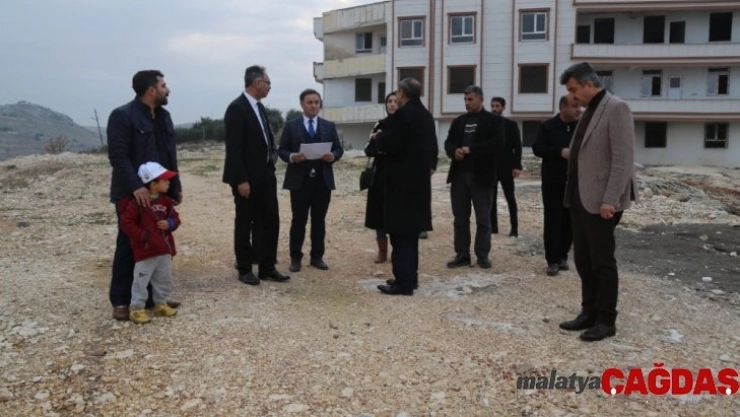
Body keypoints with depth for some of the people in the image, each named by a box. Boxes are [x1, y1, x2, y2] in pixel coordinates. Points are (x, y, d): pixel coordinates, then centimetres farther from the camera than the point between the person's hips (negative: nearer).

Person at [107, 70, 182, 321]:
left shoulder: (163, 116, 14)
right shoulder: (122, 116, -10)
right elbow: (118, 156, -18)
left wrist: (176, 187, 12)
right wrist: (135, 186, -27)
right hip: (132, 195, -7)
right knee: (128, 248, 1)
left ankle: (151, 297, 21)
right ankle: (120, 301, 12)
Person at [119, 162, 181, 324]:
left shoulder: (166, 201, 6)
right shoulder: (136, 202, -14)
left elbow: (175, 217, 12)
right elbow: (126, 223, -16)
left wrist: (170, 223, -10)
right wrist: (142, 236, -20)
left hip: (164, 249, 7)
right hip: (145, 250, -7)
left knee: (164, 279, 15)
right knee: (141, 280, 0)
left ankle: (160, 304, 30)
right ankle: (136, 308, 10)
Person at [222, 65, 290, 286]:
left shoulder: (259, 107, 13)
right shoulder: (237, 108, -14)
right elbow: (233, 148, -19)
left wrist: (271, 168, 13)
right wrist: (241, 180, -21)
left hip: (265, 175, 8)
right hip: (247, 177, -8)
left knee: (271, 221, 8)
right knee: (244, 224, 4)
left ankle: (267, 268, 17)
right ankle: (244, 269, 17)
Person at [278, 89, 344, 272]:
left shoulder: (329, 126, 11)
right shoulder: (291, 126, 5)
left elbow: (339, 149, 8)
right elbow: (281, 150, 1)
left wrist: (333, 156, -14)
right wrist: (291, 157, -19)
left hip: (323, 180, 2)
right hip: (299, 180, -2)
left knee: (319, 220, 8)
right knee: (299, 220, 1)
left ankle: (317, 256, 16)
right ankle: (295, 257, 9)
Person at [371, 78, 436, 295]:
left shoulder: (403, 114, -15)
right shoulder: (426, 115, 13)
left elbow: (390, 144, -20)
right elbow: (431, 146, 17)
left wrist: (378, 137, -1)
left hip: (403, 180, -9)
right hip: (419, 178, 9)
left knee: (401, 231, -5)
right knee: (410, 229, 15)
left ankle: (404, 281, -3)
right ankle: (410, 276, 22)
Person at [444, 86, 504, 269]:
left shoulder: (494, 120, 1)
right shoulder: (458, 121, 15)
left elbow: (497, 143, -12)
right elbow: (448, 143, 10)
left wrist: (471, 149, -16)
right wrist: (454, 151, -13)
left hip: (481, 176, -4)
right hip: (459, 175, 4)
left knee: (483, 218, 2)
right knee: (460, 218, 6)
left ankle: (483, 255, 11)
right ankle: (462, 255, 12)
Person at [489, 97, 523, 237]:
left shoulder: (511, 125, 3)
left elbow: (517, 147, -1)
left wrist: (517, 165, -11)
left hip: (506, 167, -2)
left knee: (510, 198, 2)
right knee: (491, 198, 4)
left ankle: (514, 228, 5)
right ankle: (493, 226, 10)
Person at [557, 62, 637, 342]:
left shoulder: (616, 109, -11)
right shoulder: (589, 111, 16)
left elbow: (623, 159, -18)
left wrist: (610, 200, -22)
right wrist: (570, 180, 13)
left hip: (601, 201, -9)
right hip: (580, 199, 9)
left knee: (602, 261, 0)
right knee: (583, 260, 13)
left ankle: (606, 320, 12)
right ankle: (589, 313, 23)